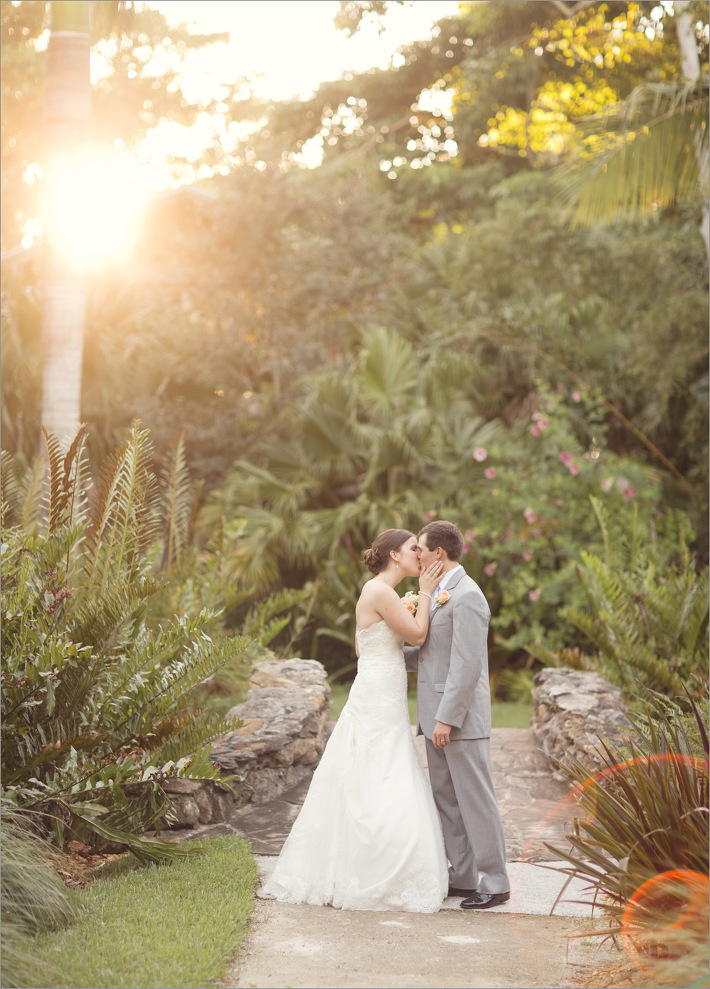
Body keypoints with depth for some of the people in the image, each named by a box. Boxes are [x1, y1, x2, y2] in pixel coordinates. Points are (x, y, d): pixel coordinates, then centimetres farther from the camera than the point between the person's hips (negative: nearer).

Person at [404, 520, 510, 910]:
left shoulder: (466, 596, -16)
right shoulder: (439, 593, 15)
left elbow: (467, 665, -21)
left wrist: (447, 718, -23)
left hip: (460, 717, -10)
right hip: (437, 716, 10)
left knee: (475, 800, -3)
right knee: (446, 800, 13)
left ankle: (495, 883, 5)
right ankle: (462, 877, 21)